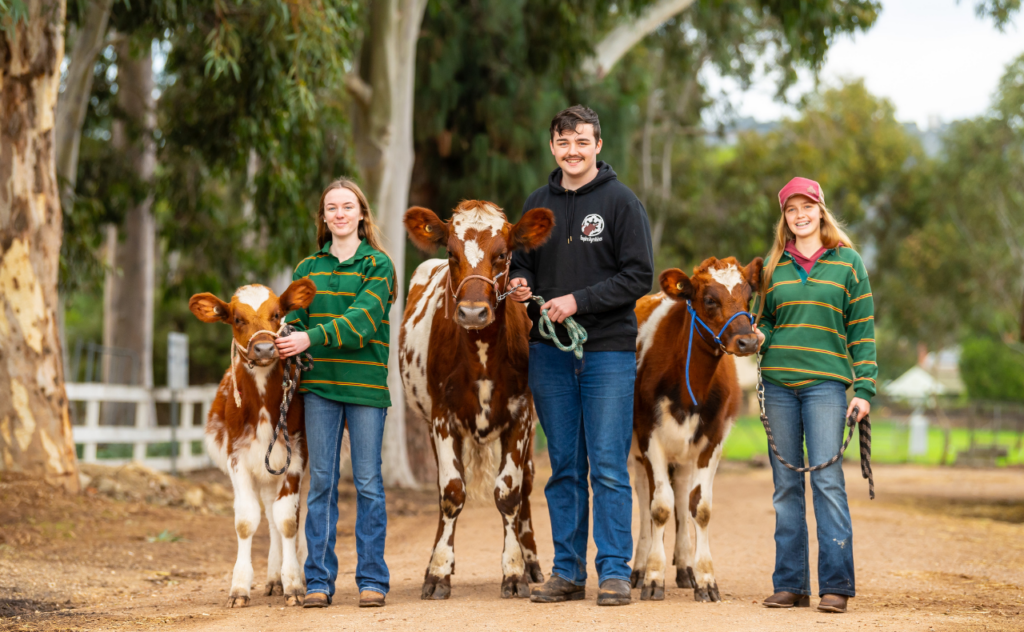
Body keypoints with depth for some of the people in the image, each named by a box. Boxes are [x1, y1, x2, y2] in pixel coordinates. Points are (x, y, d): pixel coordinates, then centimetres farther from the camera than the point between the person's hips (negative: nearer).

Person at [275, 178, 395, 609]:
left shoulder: (377, 265, 1)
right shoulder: (308, 268, 12)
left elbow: (363, 319, -12)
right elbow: (293, 318, 6)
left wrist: (312, 338, -23)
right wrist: (285, 349, -17)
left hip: (366, 384, -3)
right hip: (319, 385, 3)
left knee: (368, 482, 1)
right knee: (321, 480, 4)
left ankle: (372, 578, 8)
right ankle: (319, 580, 9)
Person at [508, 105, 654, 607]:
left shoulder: (621, 202, -3)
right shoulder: (537, 204, 12)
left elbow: (639, 275, -8)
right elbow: (522, 262, 22)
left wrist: (579, 300, -15)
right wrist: (520, 283, -2)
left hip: (608, 349, -4)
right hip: (549, 352, 4)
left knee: (609, 467, -5)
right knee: (563, 467, 8)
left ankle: (615, 571, 0)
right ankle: (567, 571, 14)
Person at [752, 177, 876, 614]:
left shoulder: (847, 262, 5)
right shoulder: (774, 266, 12)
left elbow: (863, 329, 3)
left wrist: (864, 388, -4)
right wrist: (757, 336, -3)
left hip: (826, 382, -3)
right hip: (778, 382, 3)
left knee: (827, 479, -9)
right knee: (785, 484, 4)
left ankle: (835, 585, -6)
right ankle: (791, 585, 9)